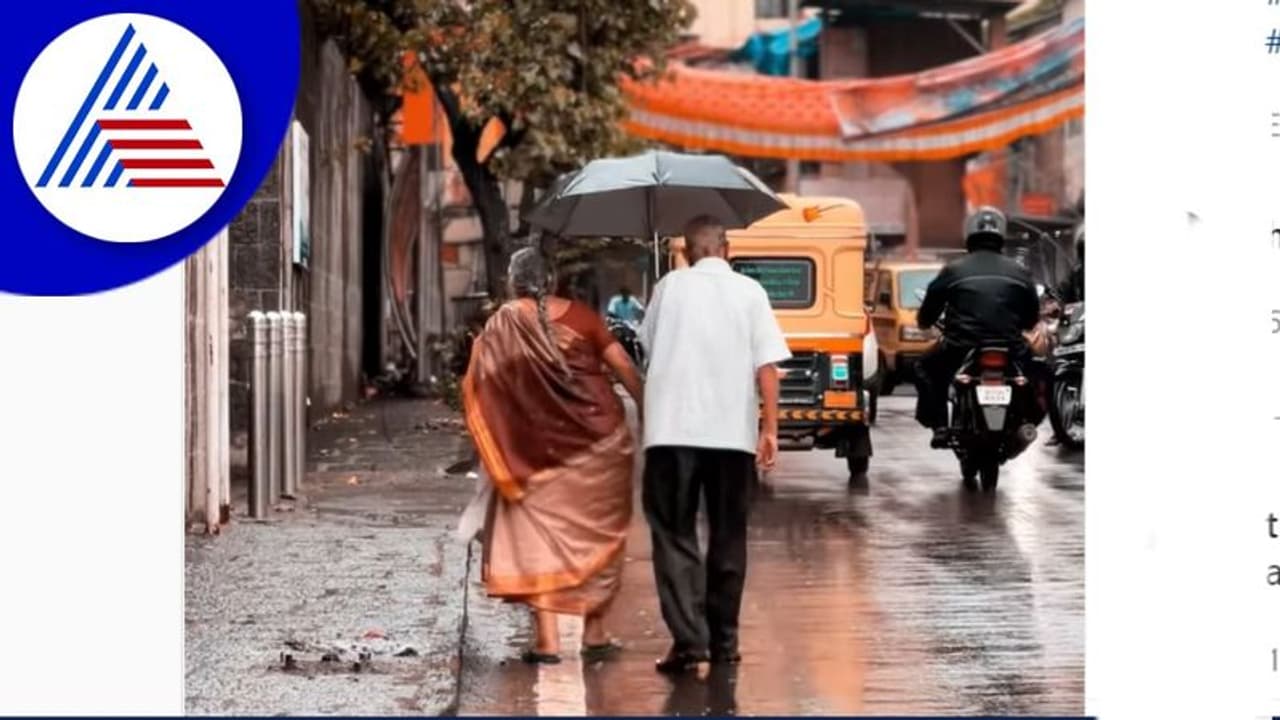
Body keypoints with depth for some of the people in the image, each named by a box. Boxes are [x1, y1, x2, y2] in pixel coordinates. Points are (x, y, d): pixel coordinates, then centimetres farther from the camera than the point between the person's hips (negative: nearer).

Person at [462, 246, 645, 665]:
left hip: (540, 449, -2)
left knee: (535, 539, 3)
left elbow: (480, 383, -7)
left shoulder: (504, 324, -2)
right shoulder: (580, 316, 2)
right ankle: (594, 633, 19)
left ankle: (547, 639, -8)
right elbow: (623, 367, 0)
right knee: (598, 535, 14)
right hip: (600, 442, 2)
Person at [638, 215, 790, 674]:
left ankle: (689, 639, -11)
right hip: (734, 430, 1)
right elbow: (767, 364, -3)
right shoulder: (749, 292, 5)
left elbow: (649, 348, 16)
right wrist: (770, 427, -1)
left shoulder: (669, 287, 5)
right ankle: (723, 640, 16)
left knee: (675, 536, 1)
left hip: (672, 431, -1)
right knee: (728, 537, 13)